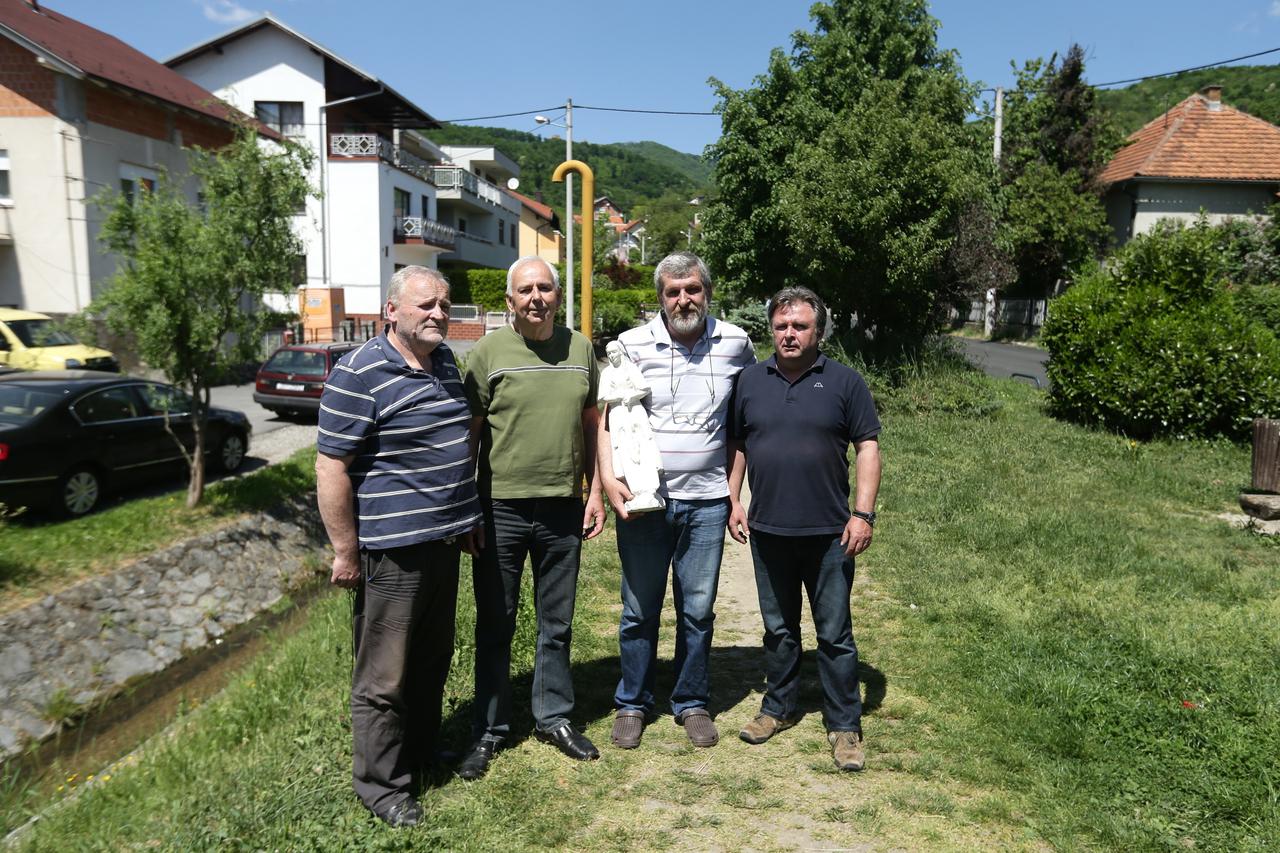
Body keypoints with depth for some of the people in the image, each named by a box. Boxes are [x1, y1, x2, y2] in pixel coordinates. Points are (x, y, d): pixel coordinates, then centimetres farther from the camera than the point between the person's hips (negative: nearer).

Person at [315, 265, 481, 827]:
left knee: (433, 660, 21)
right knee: (385, 676, 5)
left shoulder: (445, 361, 9)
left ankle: (422, 752, 39)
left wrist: (467, 518, 20)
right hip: (392, 549, -8)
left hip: (443, 541, 8)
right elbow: (331, 466, -16)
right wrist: (346, 551, -15)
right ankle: (381, 785, 22)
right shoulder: (359, 374, -16)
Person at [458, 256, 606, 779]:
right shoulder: (488, 353, -5)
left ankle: (553, 717, 33)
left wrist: (595, 492, 6)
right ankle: (490, 730, 25)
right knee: (495, 626, 9)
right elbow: (470, 433, -3)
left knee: (556, 624, 15)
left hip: (563, 510, 3)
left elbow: (592, 425, 11)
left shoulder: (580, 349, 5)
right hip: (501, 509, -3)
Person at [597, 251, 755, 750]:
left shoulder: (734, 342, 3)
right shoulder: (632, 345, -3)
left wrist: (735, 489, 8)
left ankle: (692, 703, 29)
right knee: (639, 610, 10)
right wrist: (607, 477, -15)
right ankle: (632, 704, 28)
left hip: (706, 501, 1)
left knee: (698, 610, 11)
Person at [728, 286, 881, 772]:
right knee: (778, 628, 16)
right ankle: (778, 709, 32)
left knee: (835, 634, 6)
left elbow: (867, 447, -2)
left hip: (829, 533, -2)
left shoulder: (845, 383, -2)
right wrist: (733, 501, 5)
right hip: (768, 531, 3)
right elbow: (734, 445, 12)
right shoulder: (750, 382, 6)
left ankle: (845, 726, 19)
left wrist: (864, 514, -9)